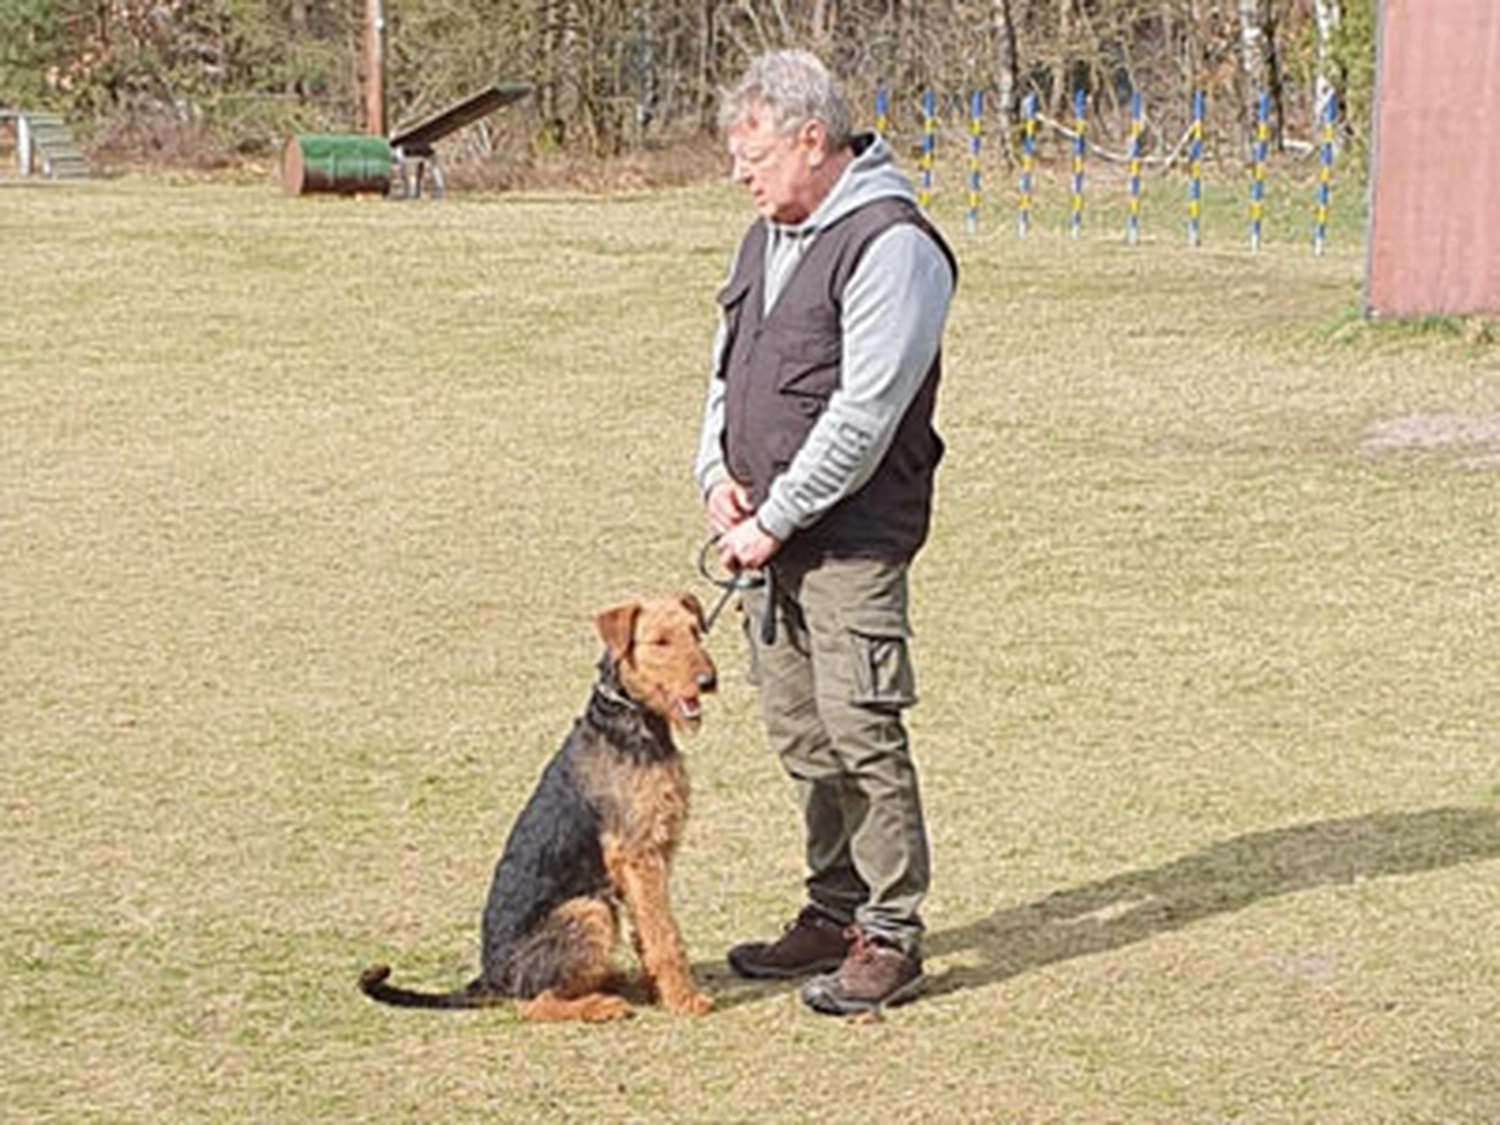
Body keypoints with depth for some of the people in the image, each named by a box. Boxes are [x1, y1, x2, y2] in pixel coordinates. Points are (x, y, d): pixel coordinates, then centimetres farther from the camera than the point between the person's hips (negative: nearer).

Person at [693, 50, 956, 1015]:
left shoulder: (891, 246, -14)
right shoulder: (768, 238, 15)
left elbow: (864, 416, -19)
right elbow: (728, 369, 21)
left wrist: (774, 521, -15)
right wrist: (719, 473, 3)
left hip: (851, 540, -9)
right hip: (769, 537, 9)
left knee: (863, 733, -6)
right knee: (801, 735, 14)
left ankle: (892, 937, 3)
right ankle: (837, 911, 26)